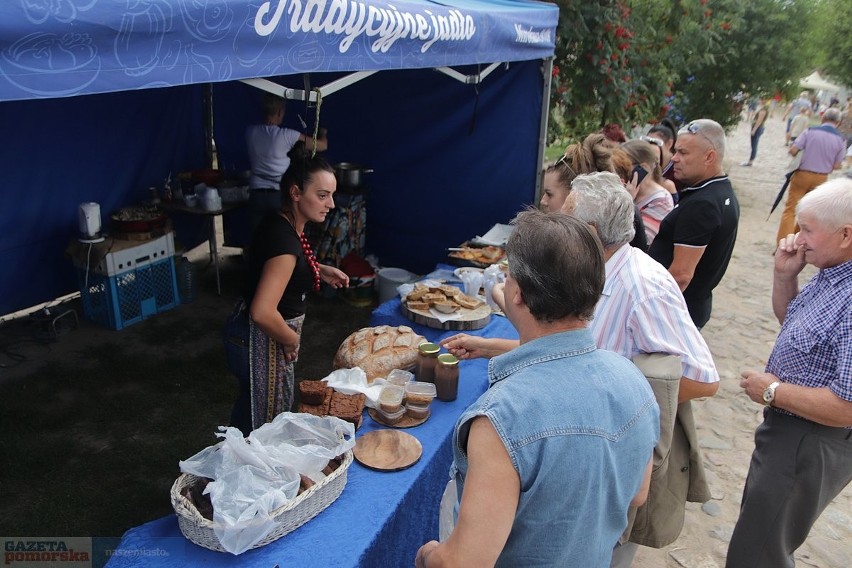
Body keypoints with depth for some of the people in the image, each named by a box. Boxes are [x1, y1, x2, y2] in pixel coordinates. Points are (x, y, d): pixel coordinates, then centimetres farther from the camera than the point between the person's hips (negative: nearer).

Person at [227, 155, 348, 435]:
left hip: (251, 332, 9)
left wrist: (320, 270, 8)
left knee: (251, 408, 28)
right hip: (264, 339, -9)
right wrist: (291, 339, -17)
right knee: (266, 420, 10)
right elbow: (263, 313, -35)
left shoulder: (279, 223, -1)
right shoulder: (284, 239, -30)